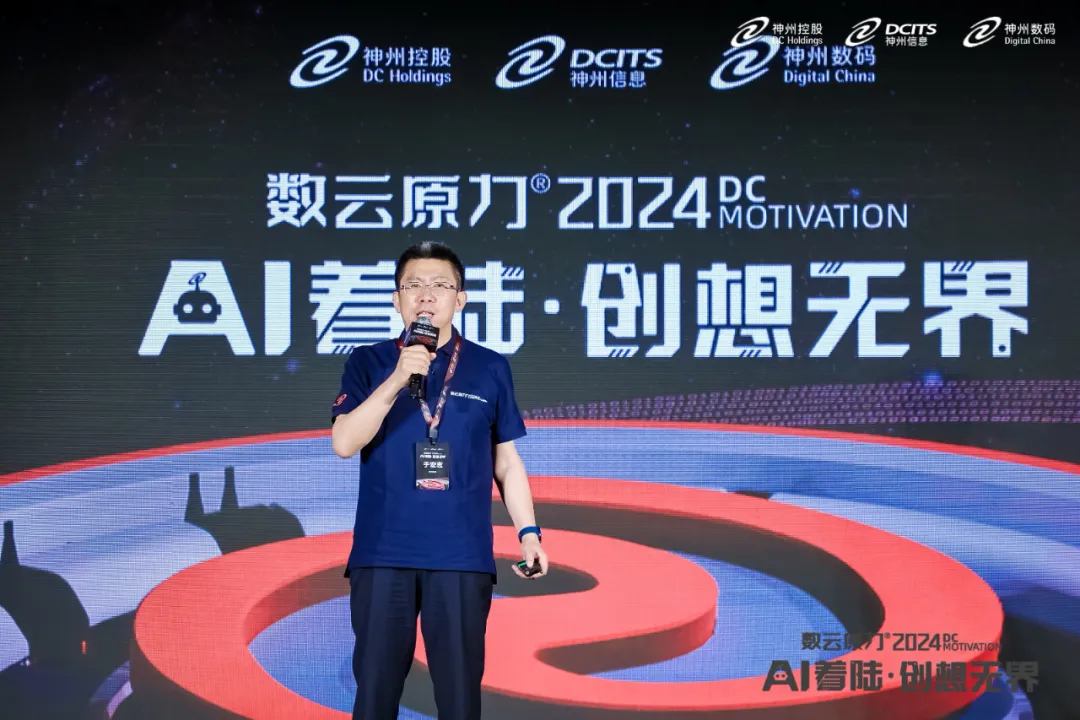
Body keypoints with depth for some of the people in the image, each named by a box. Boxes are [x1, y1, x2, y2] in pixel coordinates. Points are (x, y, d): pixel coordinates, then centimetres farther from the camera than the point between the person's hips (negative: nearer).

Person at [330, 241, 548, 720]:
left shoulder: (489, 369, 7)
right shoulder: (368, 363, 5)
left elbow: (506, 460, 12)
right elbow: (344, 443, -7)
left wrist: (528, 530, 3)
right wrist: (396, 381, -17)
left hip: (463, 557, 0)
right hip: (382, 554, 0)